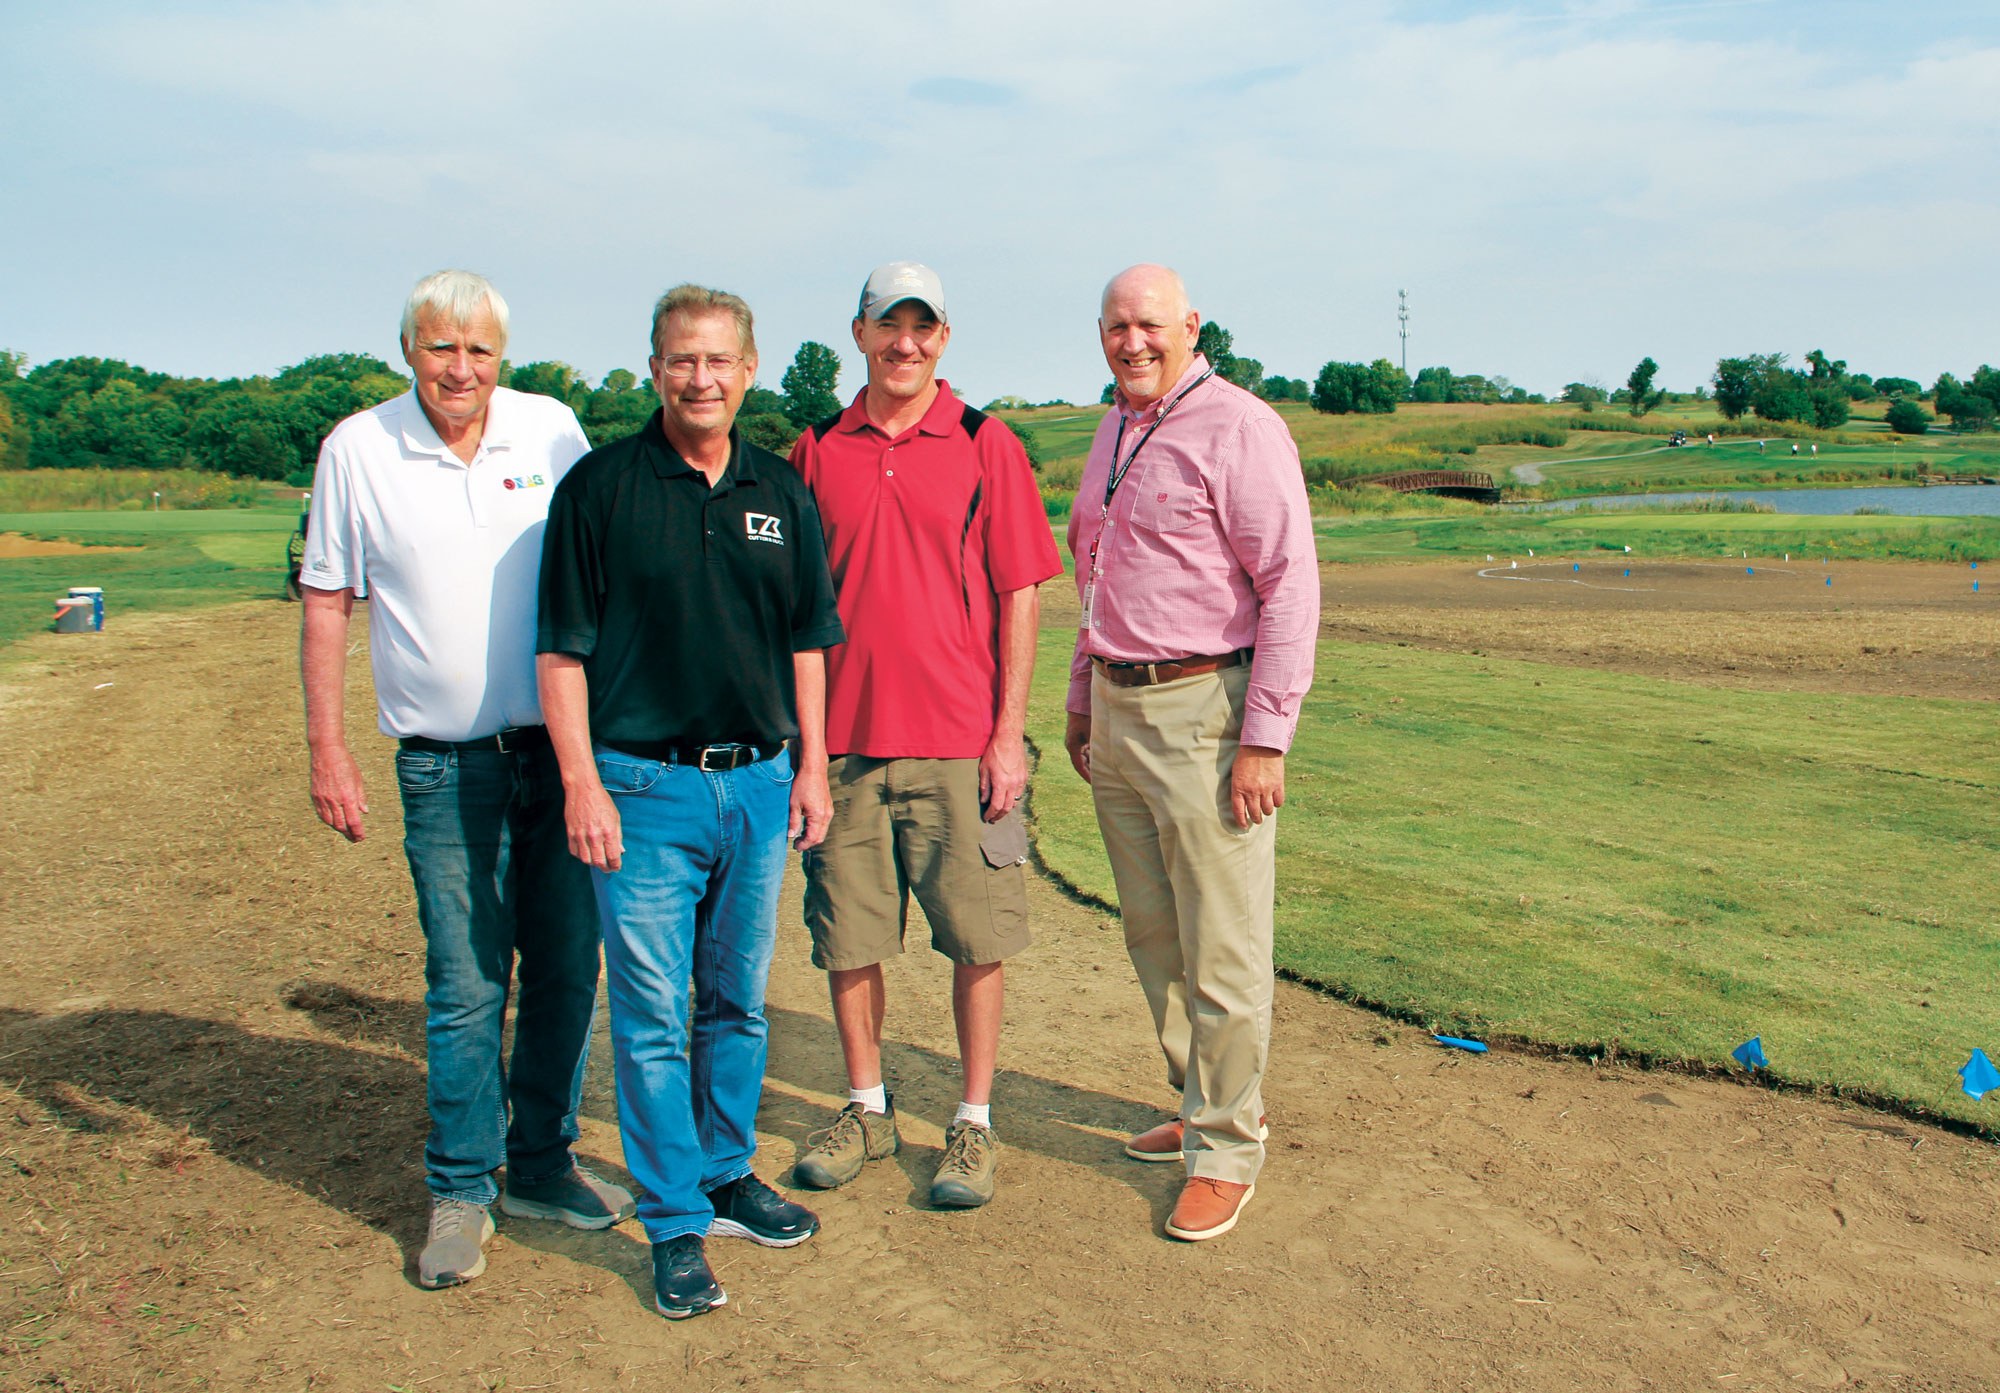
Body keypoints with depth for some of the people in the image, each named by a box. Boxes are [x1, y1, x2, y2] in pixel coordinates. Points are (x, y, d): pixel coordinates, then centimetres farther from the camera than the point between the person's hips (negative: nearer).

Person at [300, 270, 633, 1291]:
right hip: (445, 766, -2)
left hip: (563, 746, 2)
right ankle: (460, 1190, 17)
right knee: (465, 984, 0)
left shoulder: (552, 431, 3)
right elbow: (326, 601, 4)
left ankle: (539, 1165, 26)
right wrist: (326, 747, -2)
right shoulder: (357, 449, -1)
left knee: (567, 968, 9)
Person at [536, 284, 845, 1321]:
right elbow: (562, 651, -5)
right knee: (653, 1013, 2)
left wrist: (812, 767, 8)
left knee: (738, 999, 15)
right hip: (644, 783, -4)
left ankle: (728, 1176, 32)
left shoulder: (780, 490, 8)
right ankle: (675, 1225, 14)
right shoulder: (600, 486, -4)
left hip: (758, 782, 4)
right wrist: (582, 785, -11)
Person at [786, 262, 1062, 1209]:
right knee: (847, 937, 11)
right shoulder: (816, 452, 7)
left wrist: (1009, 734, -7)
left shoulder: (984, 446, 0)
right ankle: (867, 1108, 29)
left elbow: (1019, 596, -1)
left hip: (958, 741, -2)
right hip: (843, 739, 3)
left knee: (975, 938, 4)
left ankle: (973, 1123, 20)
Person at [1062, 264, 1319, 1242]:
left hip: (1204, 711, -8)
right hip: (1117, 710, 8)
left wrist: (1266, 736, -19)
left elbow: (1290, 584, -15)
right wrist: (1082, 700, 23)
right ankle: (1206, 1101, 32)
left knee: (1221, 947, -1)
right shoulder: (1114, 431, 16)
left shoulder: (1238, 428, -10)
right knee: (1151, 933, 15)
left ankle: (1226, 1148, 13)